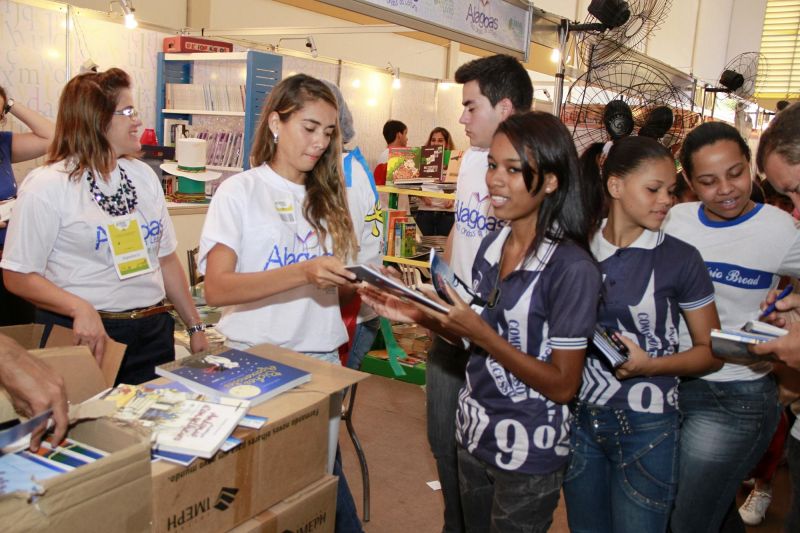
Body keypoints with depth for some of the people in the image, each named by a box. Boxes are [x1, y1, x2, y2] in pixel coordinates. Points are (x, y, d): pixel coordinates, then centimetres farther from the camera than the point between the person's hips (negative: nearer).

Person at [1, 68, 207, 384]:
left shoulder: (144, 176, 8)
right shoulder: (47, 186, -9)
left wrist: (195, 327, 10)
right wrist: (80, 308, -27)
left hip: (153, 332, 5)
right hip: (85, 334, -5)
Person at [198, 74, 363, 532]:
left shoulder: (329, 196, 10)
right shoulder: (240, 191, -5)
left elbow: (337, 283, 9)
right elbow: (217, 287, -16)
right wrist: (304, 273, -26)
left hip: (321, 357, 4)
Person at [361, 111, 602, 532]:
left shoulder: (573, 268, -21)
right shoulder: (492, 246, -1)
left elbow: (563, 385, -19)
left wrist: (481, 333, -27)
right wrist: (420, 316, -7)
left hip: (528, 453, -6)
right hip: (473, 433, 7)